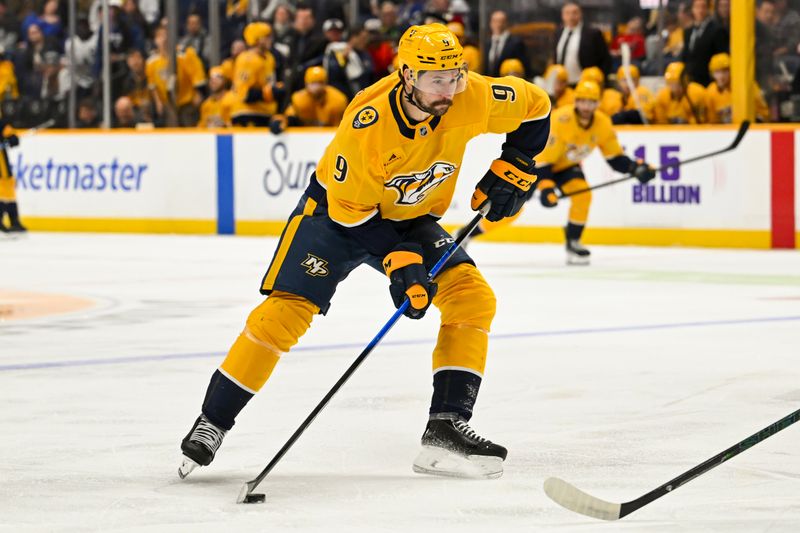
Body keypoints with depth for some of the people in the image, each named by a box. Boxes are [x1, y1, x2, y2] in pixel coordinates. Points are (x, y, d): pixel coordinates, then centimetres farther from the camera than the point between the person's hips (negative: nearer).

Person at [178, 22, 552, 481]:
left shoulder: (473, 97, -24)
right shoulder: (365, 125, -34)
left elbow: (536, 107, -4)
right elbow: (351, 211, -24)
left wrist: (513, 169, -10)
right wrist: (398, 262, -30)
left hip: (411, 218, 5)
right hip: (338, 208, -4)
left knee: (472, 297, -14)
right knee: (285, 312, -16)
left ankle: (447, 427, -12)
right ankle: (212, 425, -3)